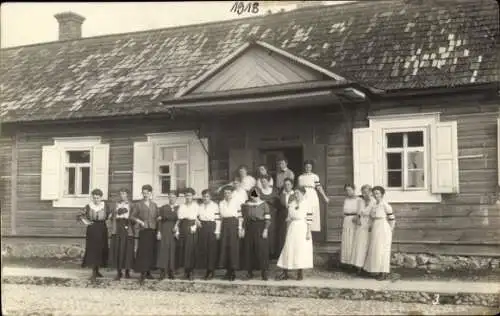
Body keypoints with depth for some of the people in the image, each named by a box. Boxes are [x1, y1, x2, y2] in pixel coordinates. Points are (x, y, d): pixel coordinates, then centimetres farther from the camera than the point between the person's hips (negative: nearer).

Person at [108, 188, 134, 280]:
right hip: (117, 228, 3)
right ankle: (119, 272, 6)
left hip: (127, 229, -2)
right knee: (117, 249, -1)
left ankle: (127, 271, 7)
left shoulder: (131, 205, 5)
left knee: (127, 249, -4)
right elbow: (112, 216, 12)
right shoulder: (116, 204, 14)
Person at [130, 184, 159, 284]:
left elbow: (157, 217, 16)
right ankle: (142, 274, -8)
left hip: (153, 231, 4)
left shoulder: (154, 205, 13)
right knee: (143, 251, -9)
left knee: (152, 251, 5)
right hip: (143, 231, -4)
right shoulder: (138, 205, 3)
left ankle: (148, 272, 15)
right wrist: (139, 221, -13)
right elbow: (132, 216, 2)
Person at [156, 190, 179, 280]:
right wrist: (159, 232, -1)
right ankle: (162, 272, -7)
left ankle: (171, 272, 4)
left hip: (174, 231, 0)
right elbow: (160, 220, 8)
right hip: (164, 231, 0)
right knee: (163, 249, -7)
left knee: (172, 250, -3)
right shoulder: (163, 208, 11)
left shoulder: (180, 208, 8)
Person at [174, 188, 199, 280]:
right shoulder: (181, 206, 14)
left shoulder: (195, 206, 6)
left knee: (191, 249, -8)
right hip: (183, 228, 3)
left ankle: (190, 272, -3)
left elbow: (198, 217, 2)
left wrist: (195, 226, -11)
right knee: (183, 248, 0)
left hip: (191, 228, -3)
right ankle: (185, 270, 10)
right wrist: (177, 230, 5)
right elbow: (178, 219, 11)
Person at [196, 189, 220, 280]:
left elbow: (218, 219, -3)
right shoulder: (200, 206, 15)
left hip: (211, 228, -5)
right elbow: (198, 217, 23)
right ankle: (207, 270, 12)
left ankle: (211, 271, 1)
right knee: (203, 249, 2)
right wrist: (198, 221, 1)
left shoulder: (215, 206, 0)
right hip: (202, 228, 5)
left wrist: (217, 231, -9)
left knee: (212, 249, -5)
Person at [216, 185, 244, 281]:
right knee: (224, 247, 0)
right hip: (224, 226, 4)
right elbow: (220, 218, 14)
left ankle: (233, 272, 0)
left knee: (233, 247, -6)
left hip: (234, 225, -4)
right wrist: (218, 231, 9)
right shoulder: (221, 203, 14)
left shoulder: (237, 202, 2)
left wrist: (240, 229, -9)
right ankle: (228, 271, 8)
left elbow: (240, 216, -1)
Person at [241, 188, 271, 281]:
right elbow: (244, 218, 13)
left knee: (262, 249, -4)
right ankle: (249, 272, 13)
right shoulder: (246, 205, 8)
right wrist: (243, 229, 6)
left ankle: (264, 272, 3)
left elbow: (267, 218, -6)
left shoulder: (264, 205, -2)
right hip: (249, 229, 3)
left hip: (261, 228, -3)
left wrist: (265, 230, -13)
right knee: (249, 250, 4)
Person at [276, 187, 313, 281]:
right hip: (292, 229, 4)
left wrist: (308, 232, -12)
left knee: (301, 250, 1)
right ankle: (285, 273, 5)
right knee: (288, 249, 1)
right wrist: (287, 231, 11)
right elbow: (289, 218, 13)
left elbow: (309, 220, -8)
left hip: (302, 229, -4)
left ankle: (300, 273, 12)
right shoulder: (291, 204, 9)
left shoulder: (307, 204, -6)